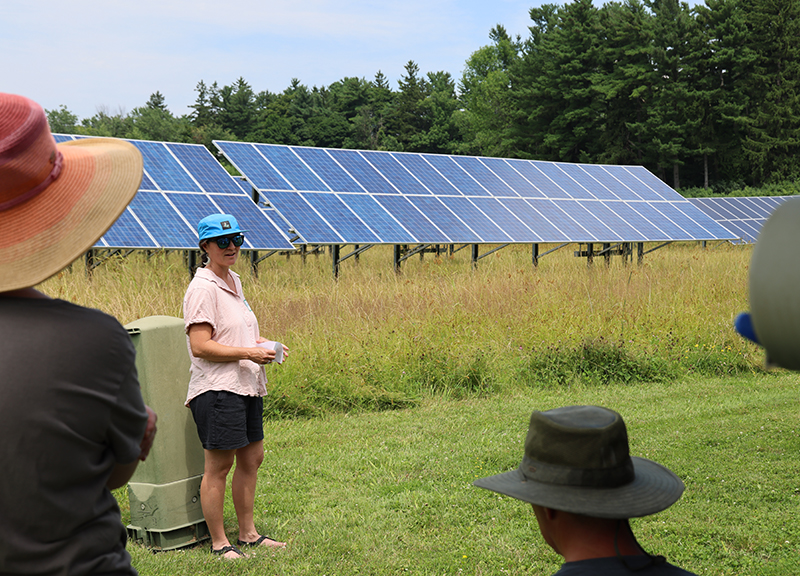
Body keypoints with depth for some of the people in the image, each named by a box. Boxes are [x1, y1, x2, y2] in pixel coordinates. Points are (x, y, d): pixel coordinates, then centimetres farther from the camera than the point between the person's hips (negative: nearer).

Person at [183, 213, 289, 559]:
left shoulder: (233, 281, 15)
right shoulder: (202, 288, -13)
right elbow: (200, 346, -19)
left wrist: (264, 344, 10)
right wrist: (249, 353, -20)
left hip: (247, 385, 10)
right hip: (218, 388, -10)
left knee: (252, 458, 15)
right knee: (219, 465, -2)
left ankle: (248, 533, 28)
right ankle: (219, 544, 10)